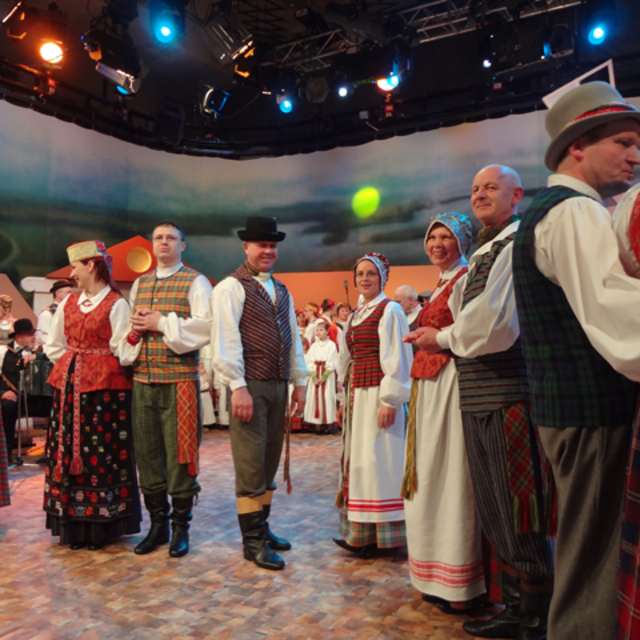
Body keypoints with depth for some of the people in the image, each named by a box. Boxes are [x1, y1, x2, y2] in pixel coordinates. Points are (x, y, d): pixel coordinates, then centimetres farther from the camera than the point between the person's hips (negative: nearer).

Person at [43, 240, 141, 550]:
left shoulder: (116, 304, -8)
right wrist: (72, 366, 8)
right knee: (68, 452, 9)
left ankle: (101, 523, 12)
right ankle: (73, 523, 21)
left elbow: (122, 351, -9)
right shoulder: (68, 302, 11)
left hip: (105, 388, -6)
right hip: (69, 387, 6)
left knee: (103, 454, 0)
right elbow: (54, 345, 17)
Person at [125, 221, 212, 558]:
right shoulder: (139, 284, 17)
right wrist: (135, 329, -3)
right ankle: (157, 523, 25)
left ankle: (180, 526, 17)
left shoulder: (195, 282, 0)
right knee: (147, 454, 9)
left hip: (179, 381, -5)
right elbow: (128, 327, 20)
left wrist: (162, 323, -13)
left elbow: (206, 327, -13)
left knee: (179, 454, 1)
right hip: (143, 379, 5)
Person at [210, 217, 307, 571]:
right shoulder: (231, 288, -5)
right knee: (251, 465, -2)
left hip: (278, 385, 7)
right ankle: (253, 541, 10)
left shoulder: (282, 292, 18)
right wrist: (238, 386, -18)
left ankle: (262, 527, 27)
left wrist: (298, 382, 13)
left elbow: (293, 338, 19)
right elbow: (225, 339, -12)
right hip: (250, 385, -7)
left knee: (269, 462, 14)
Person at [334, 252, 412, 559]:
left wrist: (390, 399, -17)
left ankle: (379, 535, 7)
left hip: (378, 394, -8)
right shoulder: (355, 316, 17)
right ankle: (360, 532, 19)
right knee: (356, 460, 10)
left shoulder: (390, 310, -6)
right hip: (357, 393, 8)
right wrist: (345, 399, 18)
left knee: (377, 461, -4)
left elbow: (397, 358, -12)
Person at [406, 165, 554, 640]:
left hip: (509, 396, -9)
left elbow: (495, 325, -19)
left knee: (522, 521, 3)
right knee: (496, 516, 18)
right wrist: (442, 336, 2)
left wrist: (443, 339, -4)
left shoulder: (518, 243, -10)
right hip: (478, 399, 9)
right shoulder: (483, 253, 18)